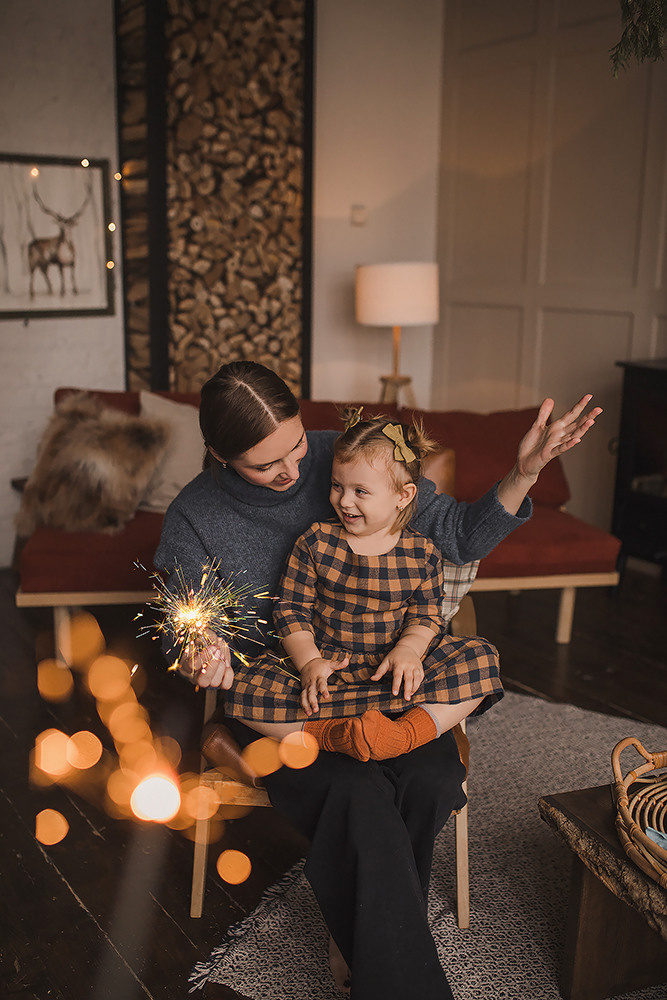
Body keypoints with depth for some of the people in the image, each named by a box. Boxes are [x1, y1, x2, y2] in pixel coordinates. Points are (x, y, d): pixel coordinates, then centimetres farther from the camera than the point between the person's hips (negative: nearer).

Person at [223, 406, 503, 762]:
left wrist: (408, 649, -20)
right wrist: (309, 661, -16)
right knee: (241, 685, -24)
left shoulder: (422, 553, 0)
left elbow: (426, 615, 2)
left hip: (391, 669, 1)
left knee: (481, 658, -21)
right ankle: (333, 736, -34)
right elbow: (291, 609, 0)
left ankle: (406, 735, -37)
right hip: (322, 666, 0)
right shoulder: (315, 542, -1)